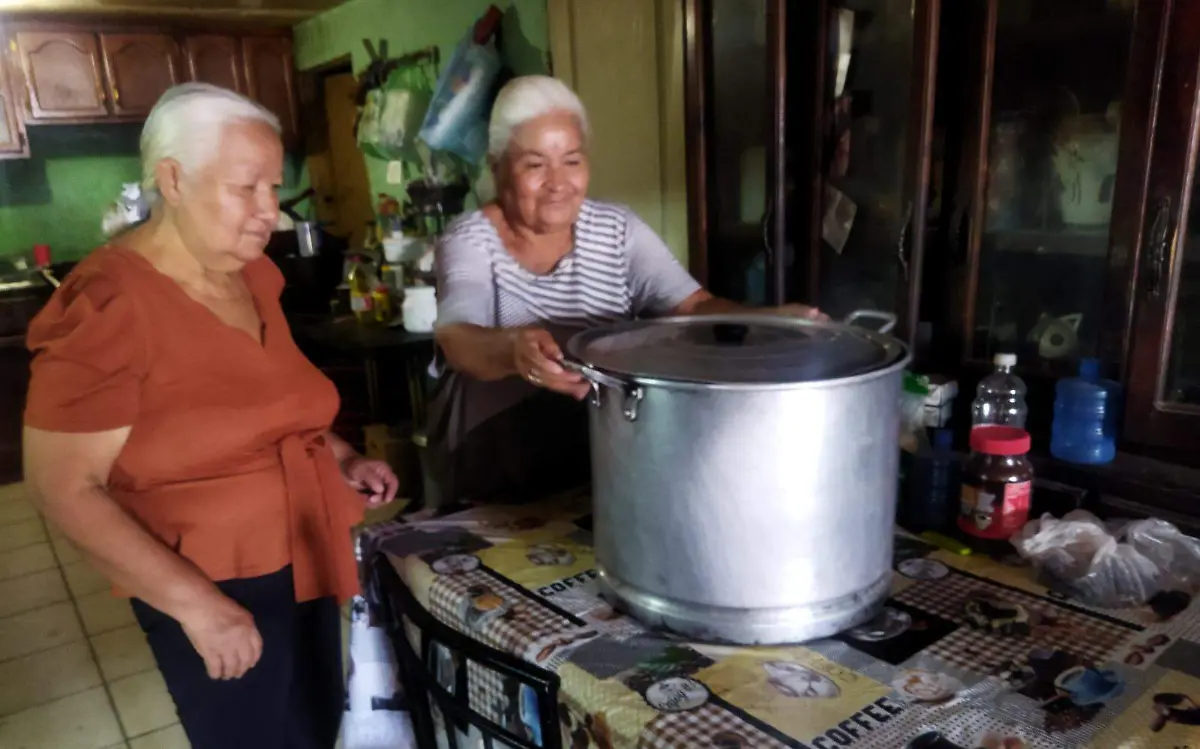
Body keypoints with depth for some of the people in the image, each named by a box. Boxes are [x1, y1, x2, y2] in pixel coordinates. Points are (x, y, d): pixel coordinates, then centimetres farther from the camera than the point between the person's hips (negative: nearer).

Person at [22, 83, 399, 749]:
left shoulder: (253, 276, 1)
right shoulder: (108, 307, -21)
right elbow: (62, 487, -20)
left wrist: (339, 457, 1)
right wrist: (193, 600, -24)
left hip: (303, 562, 7)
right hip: (213, 590, -7)